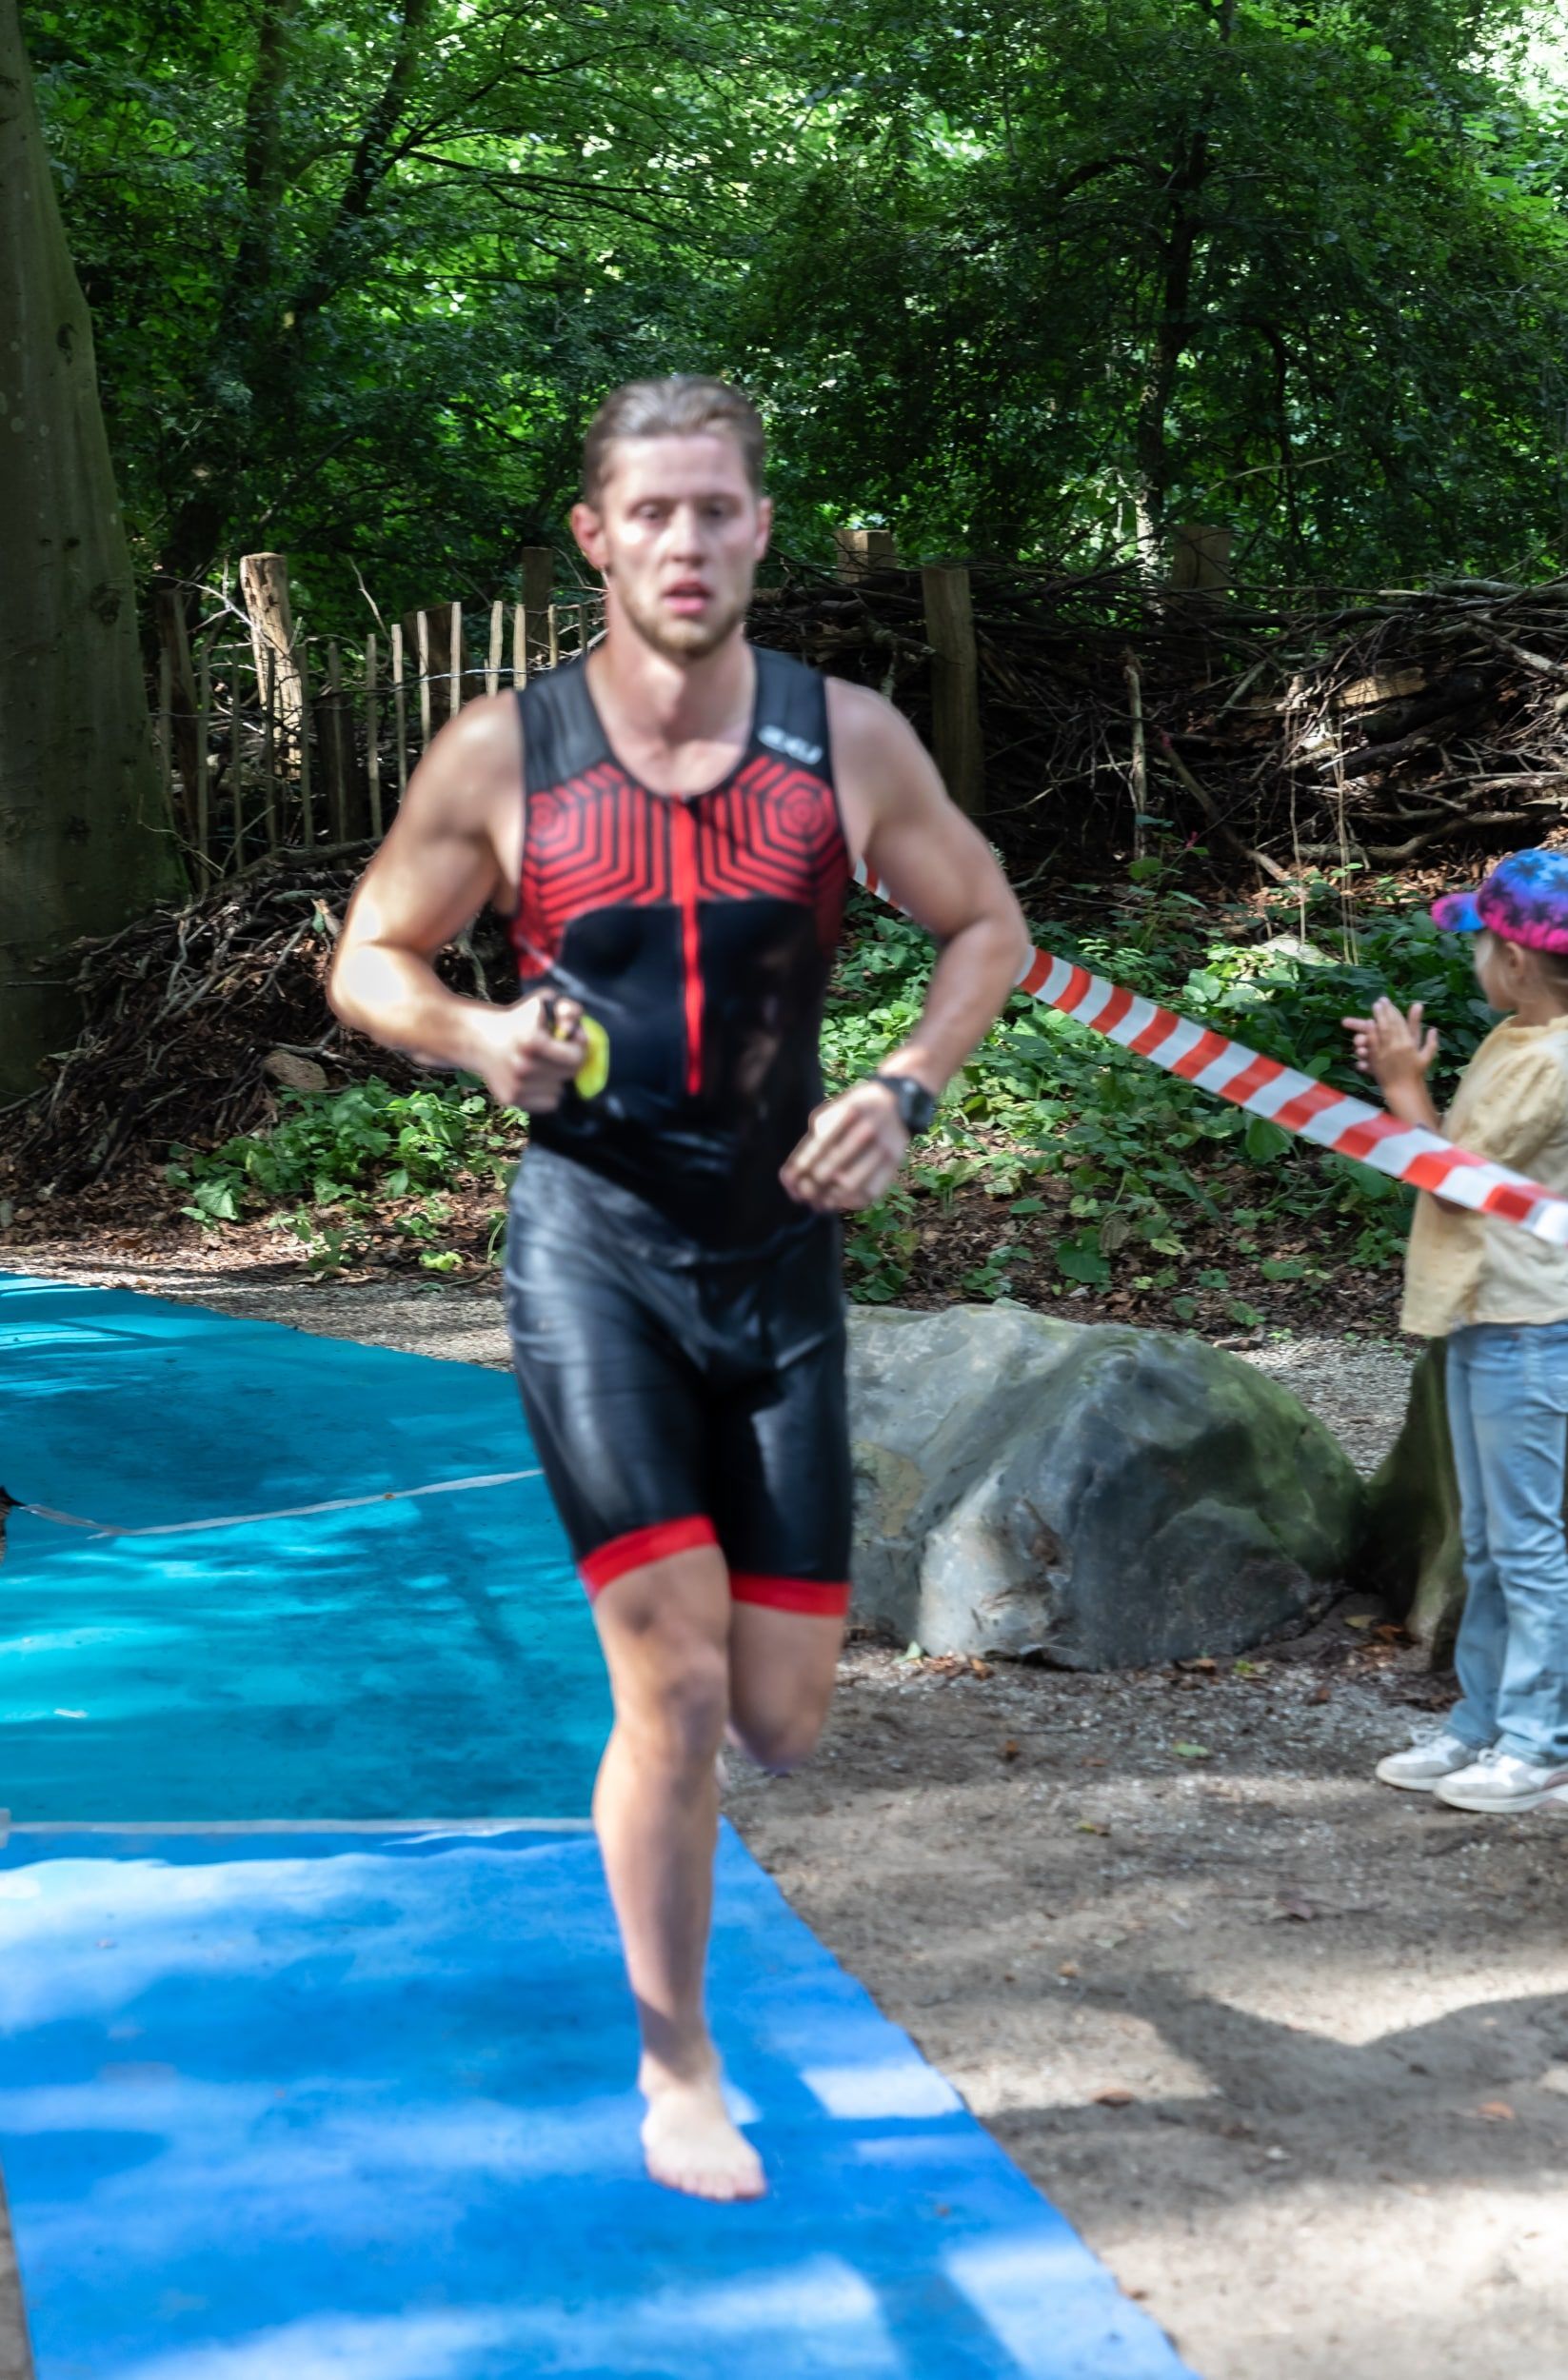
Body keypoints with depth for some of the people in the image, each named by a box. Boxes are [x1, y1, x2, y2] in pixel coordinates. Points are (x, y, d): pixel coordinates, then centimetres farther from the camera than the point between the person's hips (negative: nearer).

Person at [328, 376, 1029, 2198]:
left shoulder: (847, 740, -2)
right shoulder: (500, 754, -5)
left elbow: (987, 924, 11)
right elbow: (368, 961, 6)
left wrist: (907, 1090, -7)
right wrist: (469, 1034, -16)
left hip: (778, 1250, 2)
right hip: (592, 1244, -2)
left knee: (780, 1721, 4)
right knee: (673, 1685, -11)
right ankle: (677, 2078, 10)